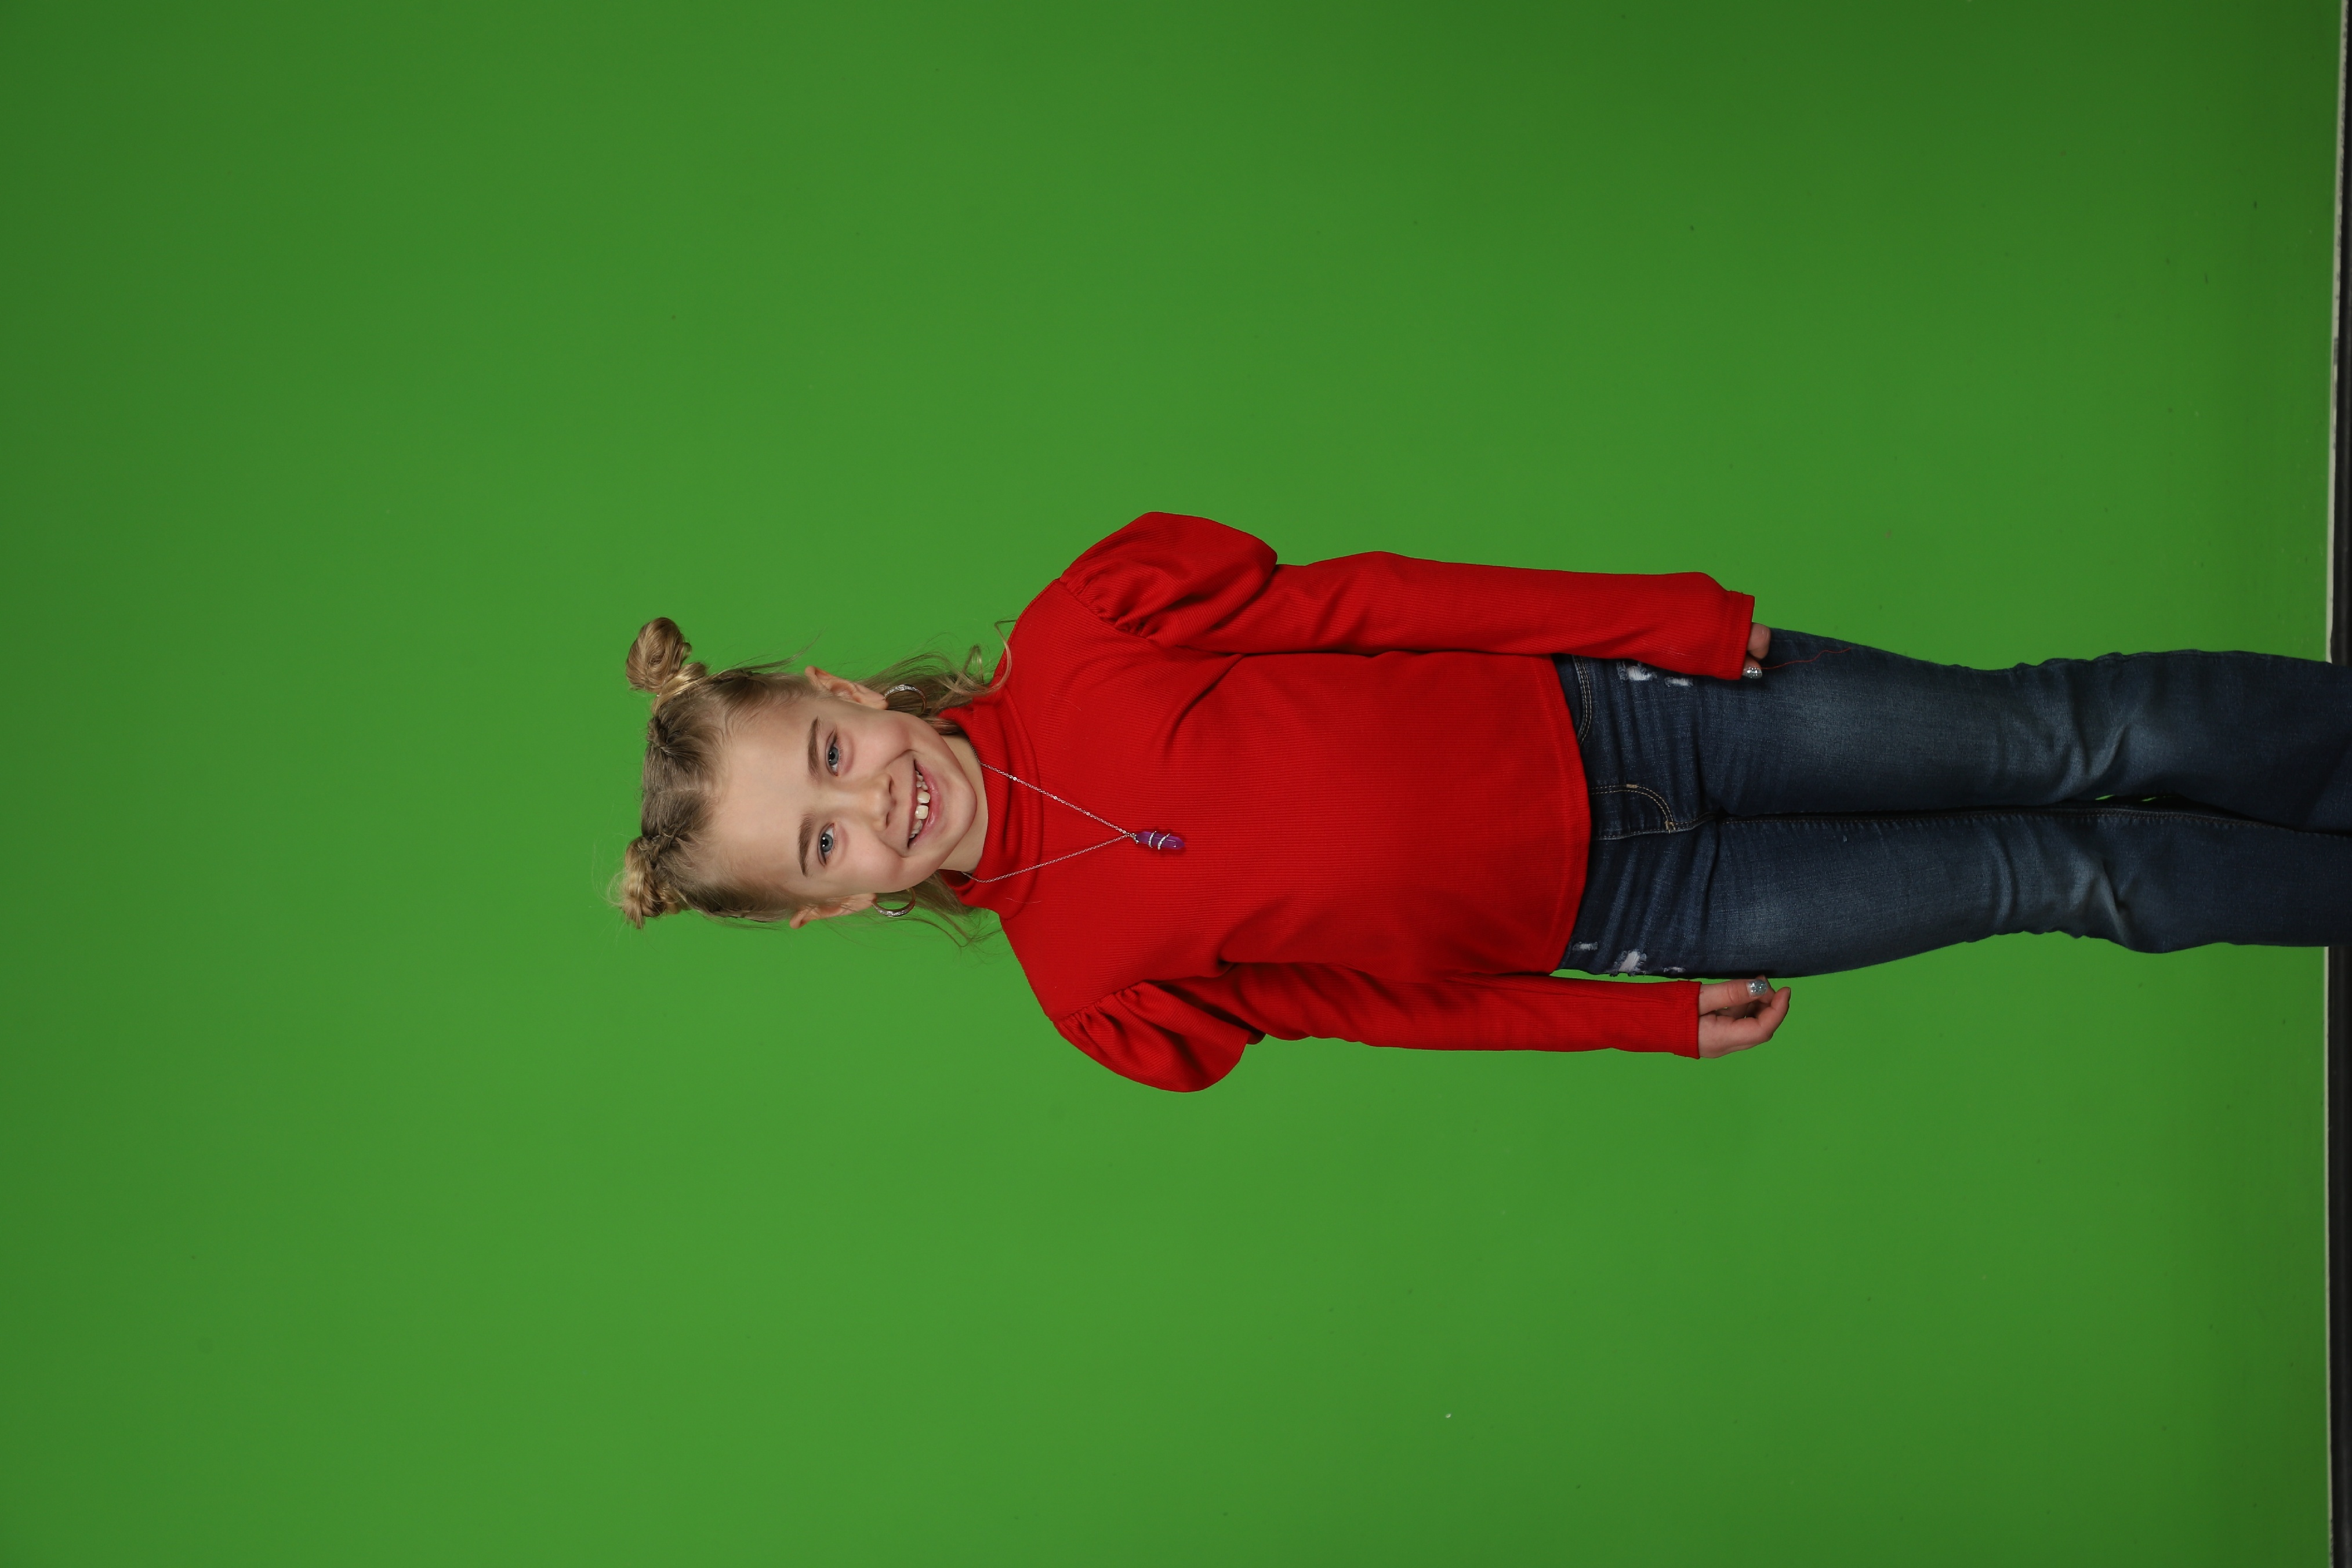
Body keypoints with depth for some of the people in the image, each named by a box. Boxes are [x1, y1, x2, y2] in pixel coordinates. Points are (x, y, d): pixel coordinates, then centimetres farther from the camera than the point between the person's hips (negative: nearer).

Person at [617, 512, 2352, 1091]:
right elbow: (1355, 998, -4)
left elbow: (1354, 602, -9)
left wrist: (1673, 615, -10)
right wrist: (1662, 1022, -1)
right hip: (1604, 914, -1)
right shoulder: (1096, 986, -12)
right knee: (2060, 875, 4)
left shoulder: (1078, 640, -14)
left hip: (1604, 707, 1)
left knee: (2063, 737, 3)